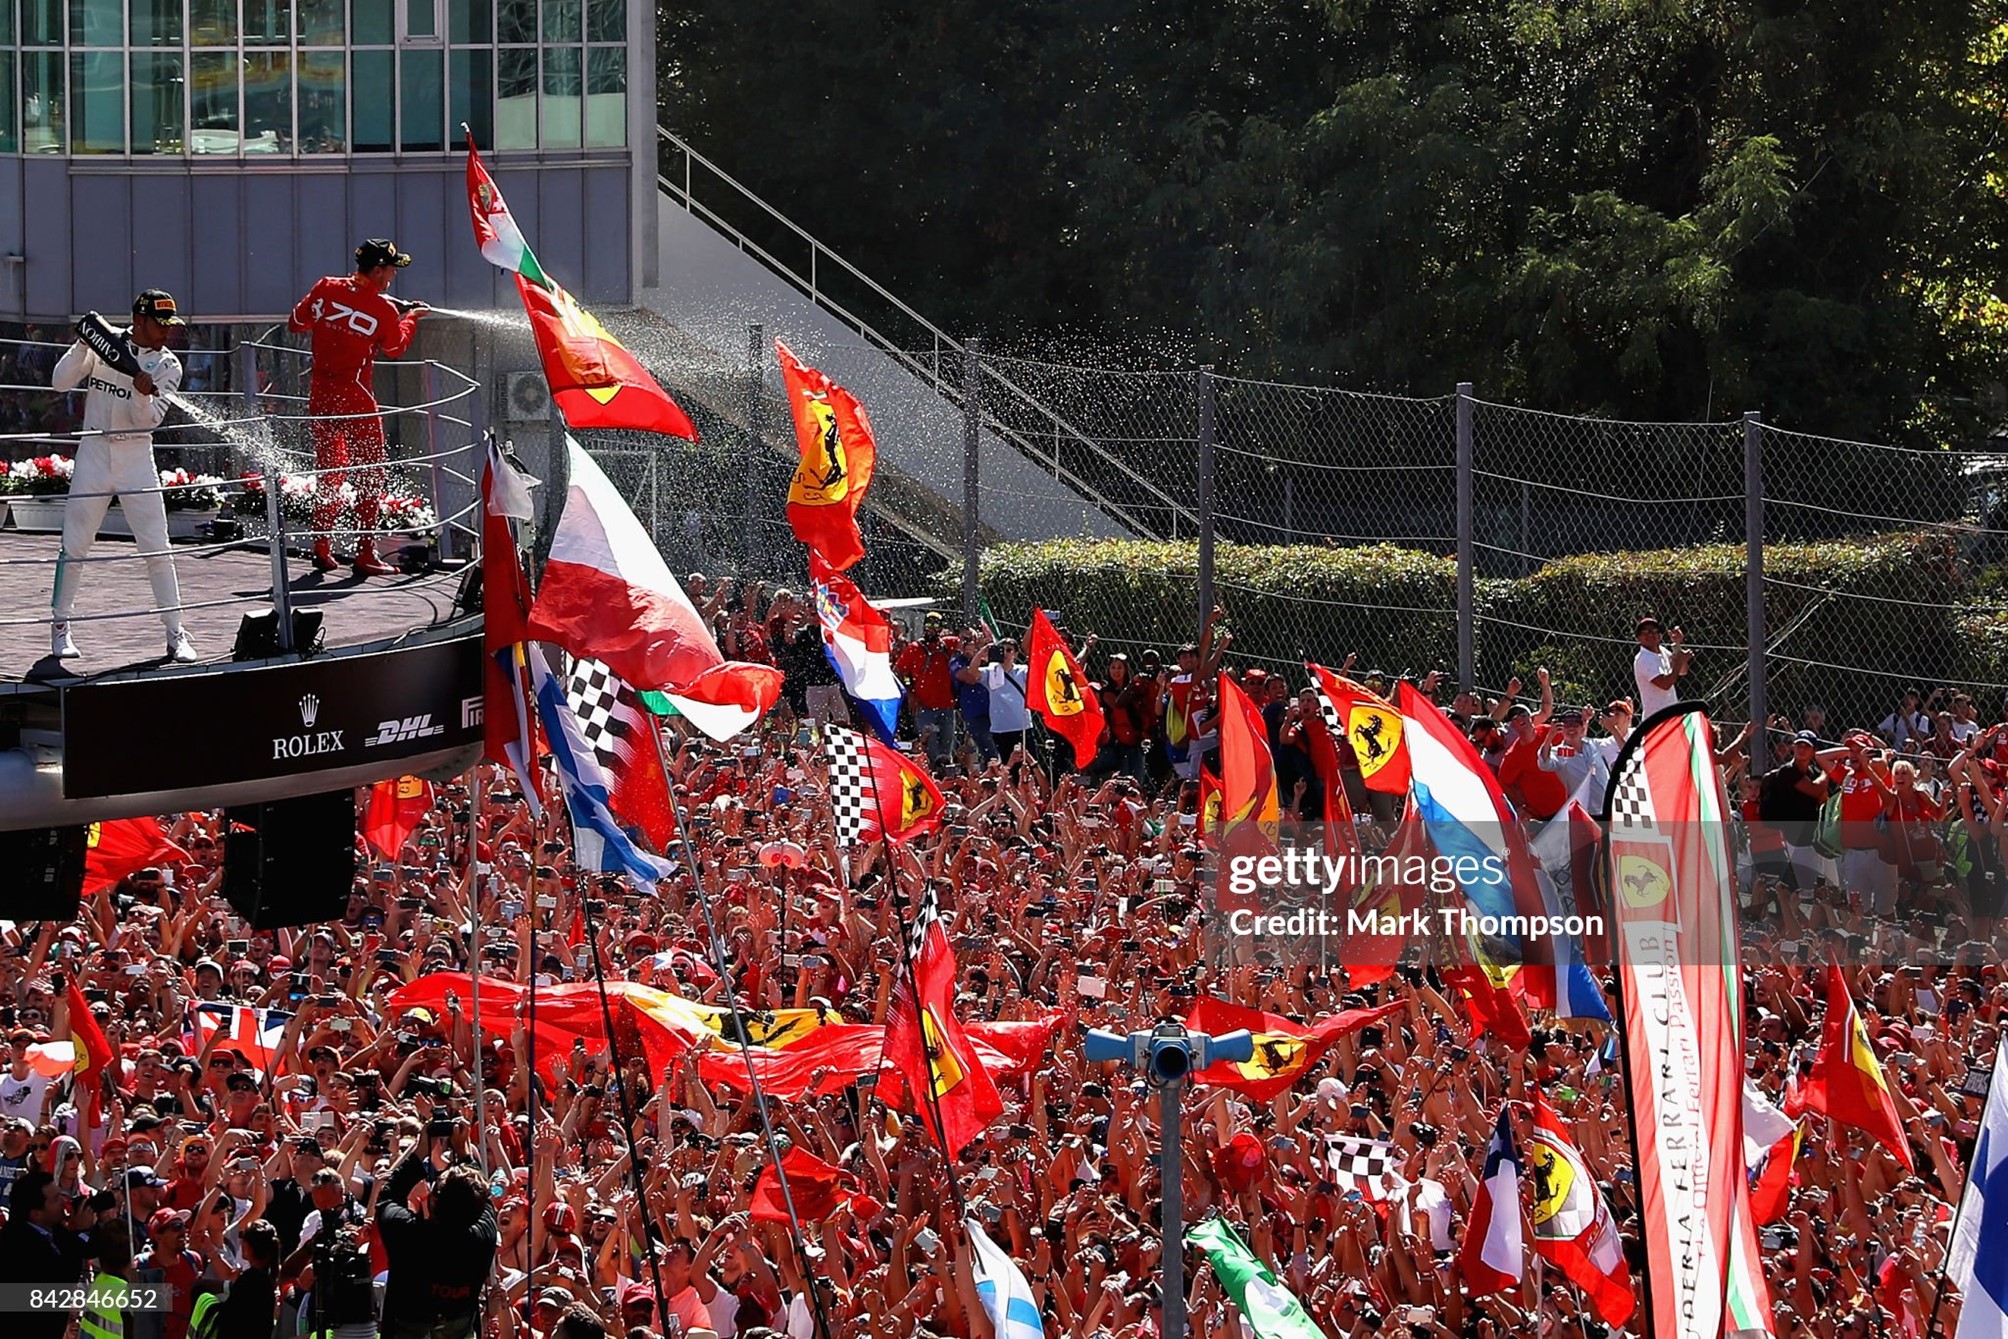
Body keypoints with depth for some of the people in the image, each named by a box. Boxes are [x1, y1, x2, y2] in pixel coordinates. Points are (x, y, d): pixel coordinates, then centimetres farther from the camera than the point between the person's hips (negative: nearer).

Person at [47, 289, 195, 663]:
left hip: (136, 459, 0)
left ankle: (176, 633, 3)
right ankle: (60, 626, 17)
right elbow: (61, 382, -8)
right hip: (94, 453, 0)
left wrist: (144, 392, -31)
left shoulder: (167, 366, -2)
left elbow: (148, 420, -11)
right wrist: (83, 345, -20)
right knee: (75, 545, 4)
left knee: (157, 549, -3)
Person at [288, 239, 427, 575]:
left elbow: (296, 323, 8)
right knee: (370, 473, 4)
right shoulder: (384, 310, -10)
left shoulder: (326, 289, -2)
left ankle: (322, 548, 17)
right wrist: (410, 318, 25)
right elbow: (394, 348, 8)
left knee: (328, 470, 16)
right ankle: (365, 553, 2)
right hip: (355, 396, -5)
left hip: (320, 393, 5)